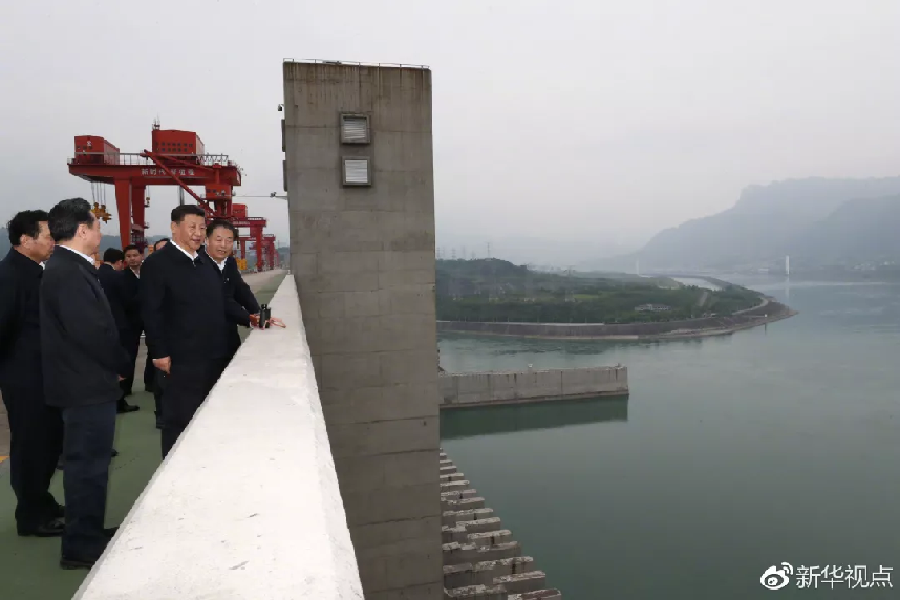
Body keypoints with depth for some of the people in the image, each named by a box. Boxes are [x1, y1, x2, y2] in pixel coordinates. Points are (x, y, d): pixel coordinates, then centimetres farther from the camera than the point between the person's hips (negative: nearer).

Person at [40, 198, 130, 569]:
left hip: (86, 381, 10)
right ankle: (82, 546, 14)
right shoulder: (68, 272, -21)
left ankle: (89, 534, 32)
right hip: (86, 385, -10)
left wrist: (114, 365, 9)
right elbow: (91, 330, -25)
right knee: (87, 463, 1)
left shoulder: (68, 267, 12)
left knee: (89, 461, 19)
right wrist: (121, 365, -10)